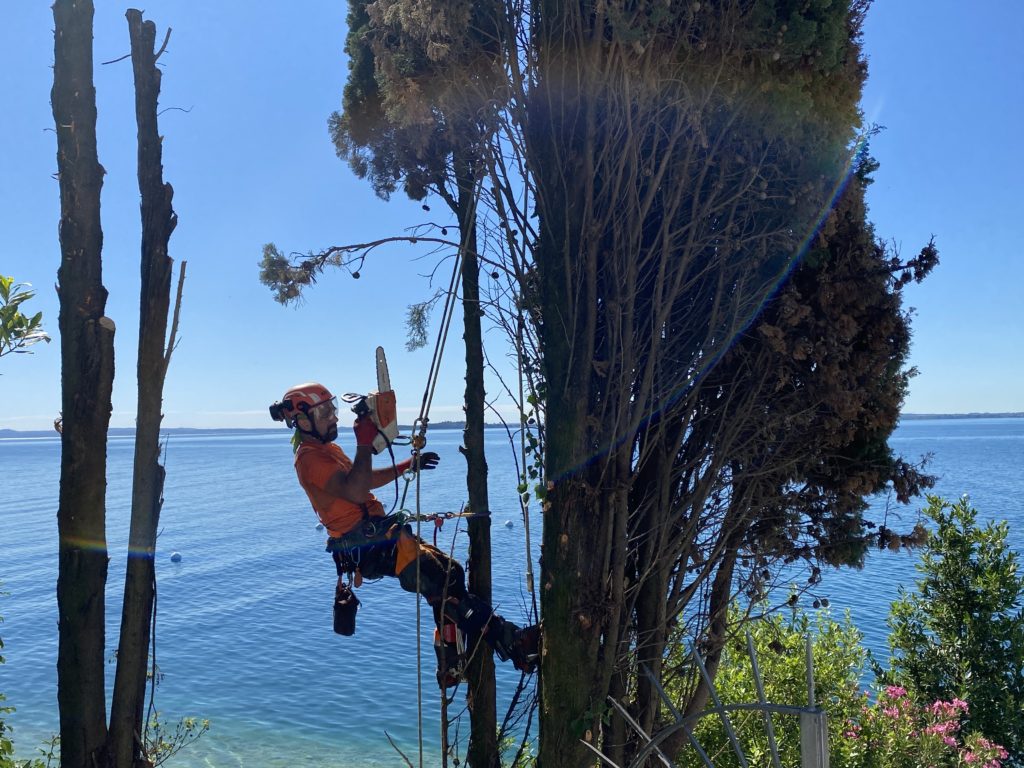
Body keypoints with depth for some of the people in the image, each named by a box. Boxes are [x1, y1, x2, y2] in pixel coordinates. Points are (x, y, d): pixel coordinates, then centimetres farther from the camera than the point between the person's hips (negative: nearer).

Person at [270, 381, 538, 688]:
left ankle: (451, 665, 5)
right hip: (362, 542, -10)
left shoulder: (327, 449, 21)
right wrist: (364, 444, -23)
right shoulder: (310, 457, -11)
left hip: (371, 536, 10)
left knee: (448, 572, 2)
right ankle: (507, 639, -24)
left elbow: (364, 479, 31)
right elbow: (355, 491, -25)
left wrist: (408, 465, 23)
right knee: (442, 577, -22)